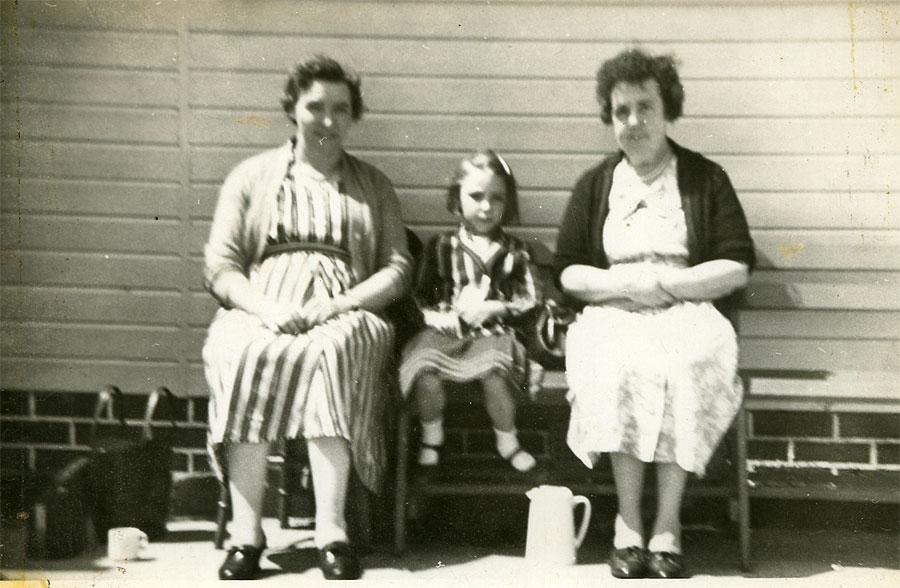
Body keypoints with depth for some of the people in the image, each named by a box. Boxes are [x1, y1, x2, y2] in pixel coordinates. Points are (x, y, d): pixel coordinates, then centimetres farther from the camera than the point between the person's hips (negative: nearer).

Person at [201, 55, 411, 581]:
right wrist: (267, 308, -14)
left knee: (331, 350, -35)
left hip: (343, 315, 0)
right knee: (245, 355, -34)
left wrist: (336, 306, -11)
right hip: (260, 308, 0)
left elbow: (399, 268, 7)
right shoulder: (252, 176, 16)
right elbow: (220, 266, 7)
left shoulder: (373, 185, 18)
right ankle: (246, 534, -30)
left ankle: (332, 530, -35)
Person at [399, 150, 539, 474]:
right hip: (447, 328, 1)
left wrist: (494, 308, -8)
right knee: (425, 368, -27)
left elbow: (528, 299, 8)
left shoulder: (514, 250, 9)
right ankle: (431, 436, 1)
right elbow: (422, 297, 8)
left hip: (493, 331, 0)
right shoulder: (442, 246, 7)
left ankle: (507, 441, -2)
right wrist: (451, 315, -10)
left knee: (495, 371, -29)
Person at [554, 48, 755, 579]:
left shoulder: (706, 178, 10)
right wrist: (623, 284, -8)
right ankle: (628, 525, -27)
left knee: (683, 364, -36)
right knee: (617, 367, -35)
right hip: (613, 316, 1)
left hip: (688, 313, -1)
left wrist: (662, 282, -9)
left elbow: (737, 268, 3)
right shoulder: (595, 184, 15)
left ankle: (667, 528, -29)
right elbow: (567, 273, 11)